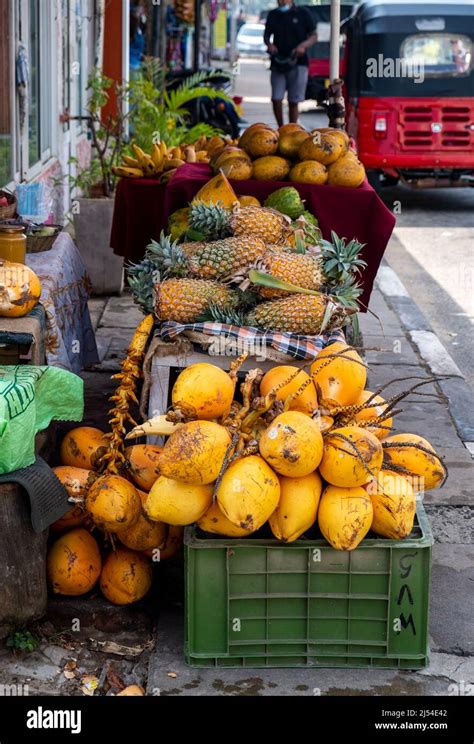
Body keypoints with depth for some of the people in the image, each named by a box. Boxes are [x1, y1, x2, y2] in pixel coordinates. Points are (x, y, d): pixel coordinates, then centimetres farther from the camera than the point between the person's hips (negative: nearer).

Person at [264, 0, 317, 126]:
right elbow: (266, 35, 19)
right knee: (276, 99, -4)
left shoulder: (302, 14, 2)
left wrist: (303, 45, -15)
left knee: (293, 101, 1)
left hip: (298, 63, -2)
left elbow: (314, 36, 5)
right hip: (277, 63, 2)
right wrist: (269, 44, -4)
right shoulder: (273, 15, 10)